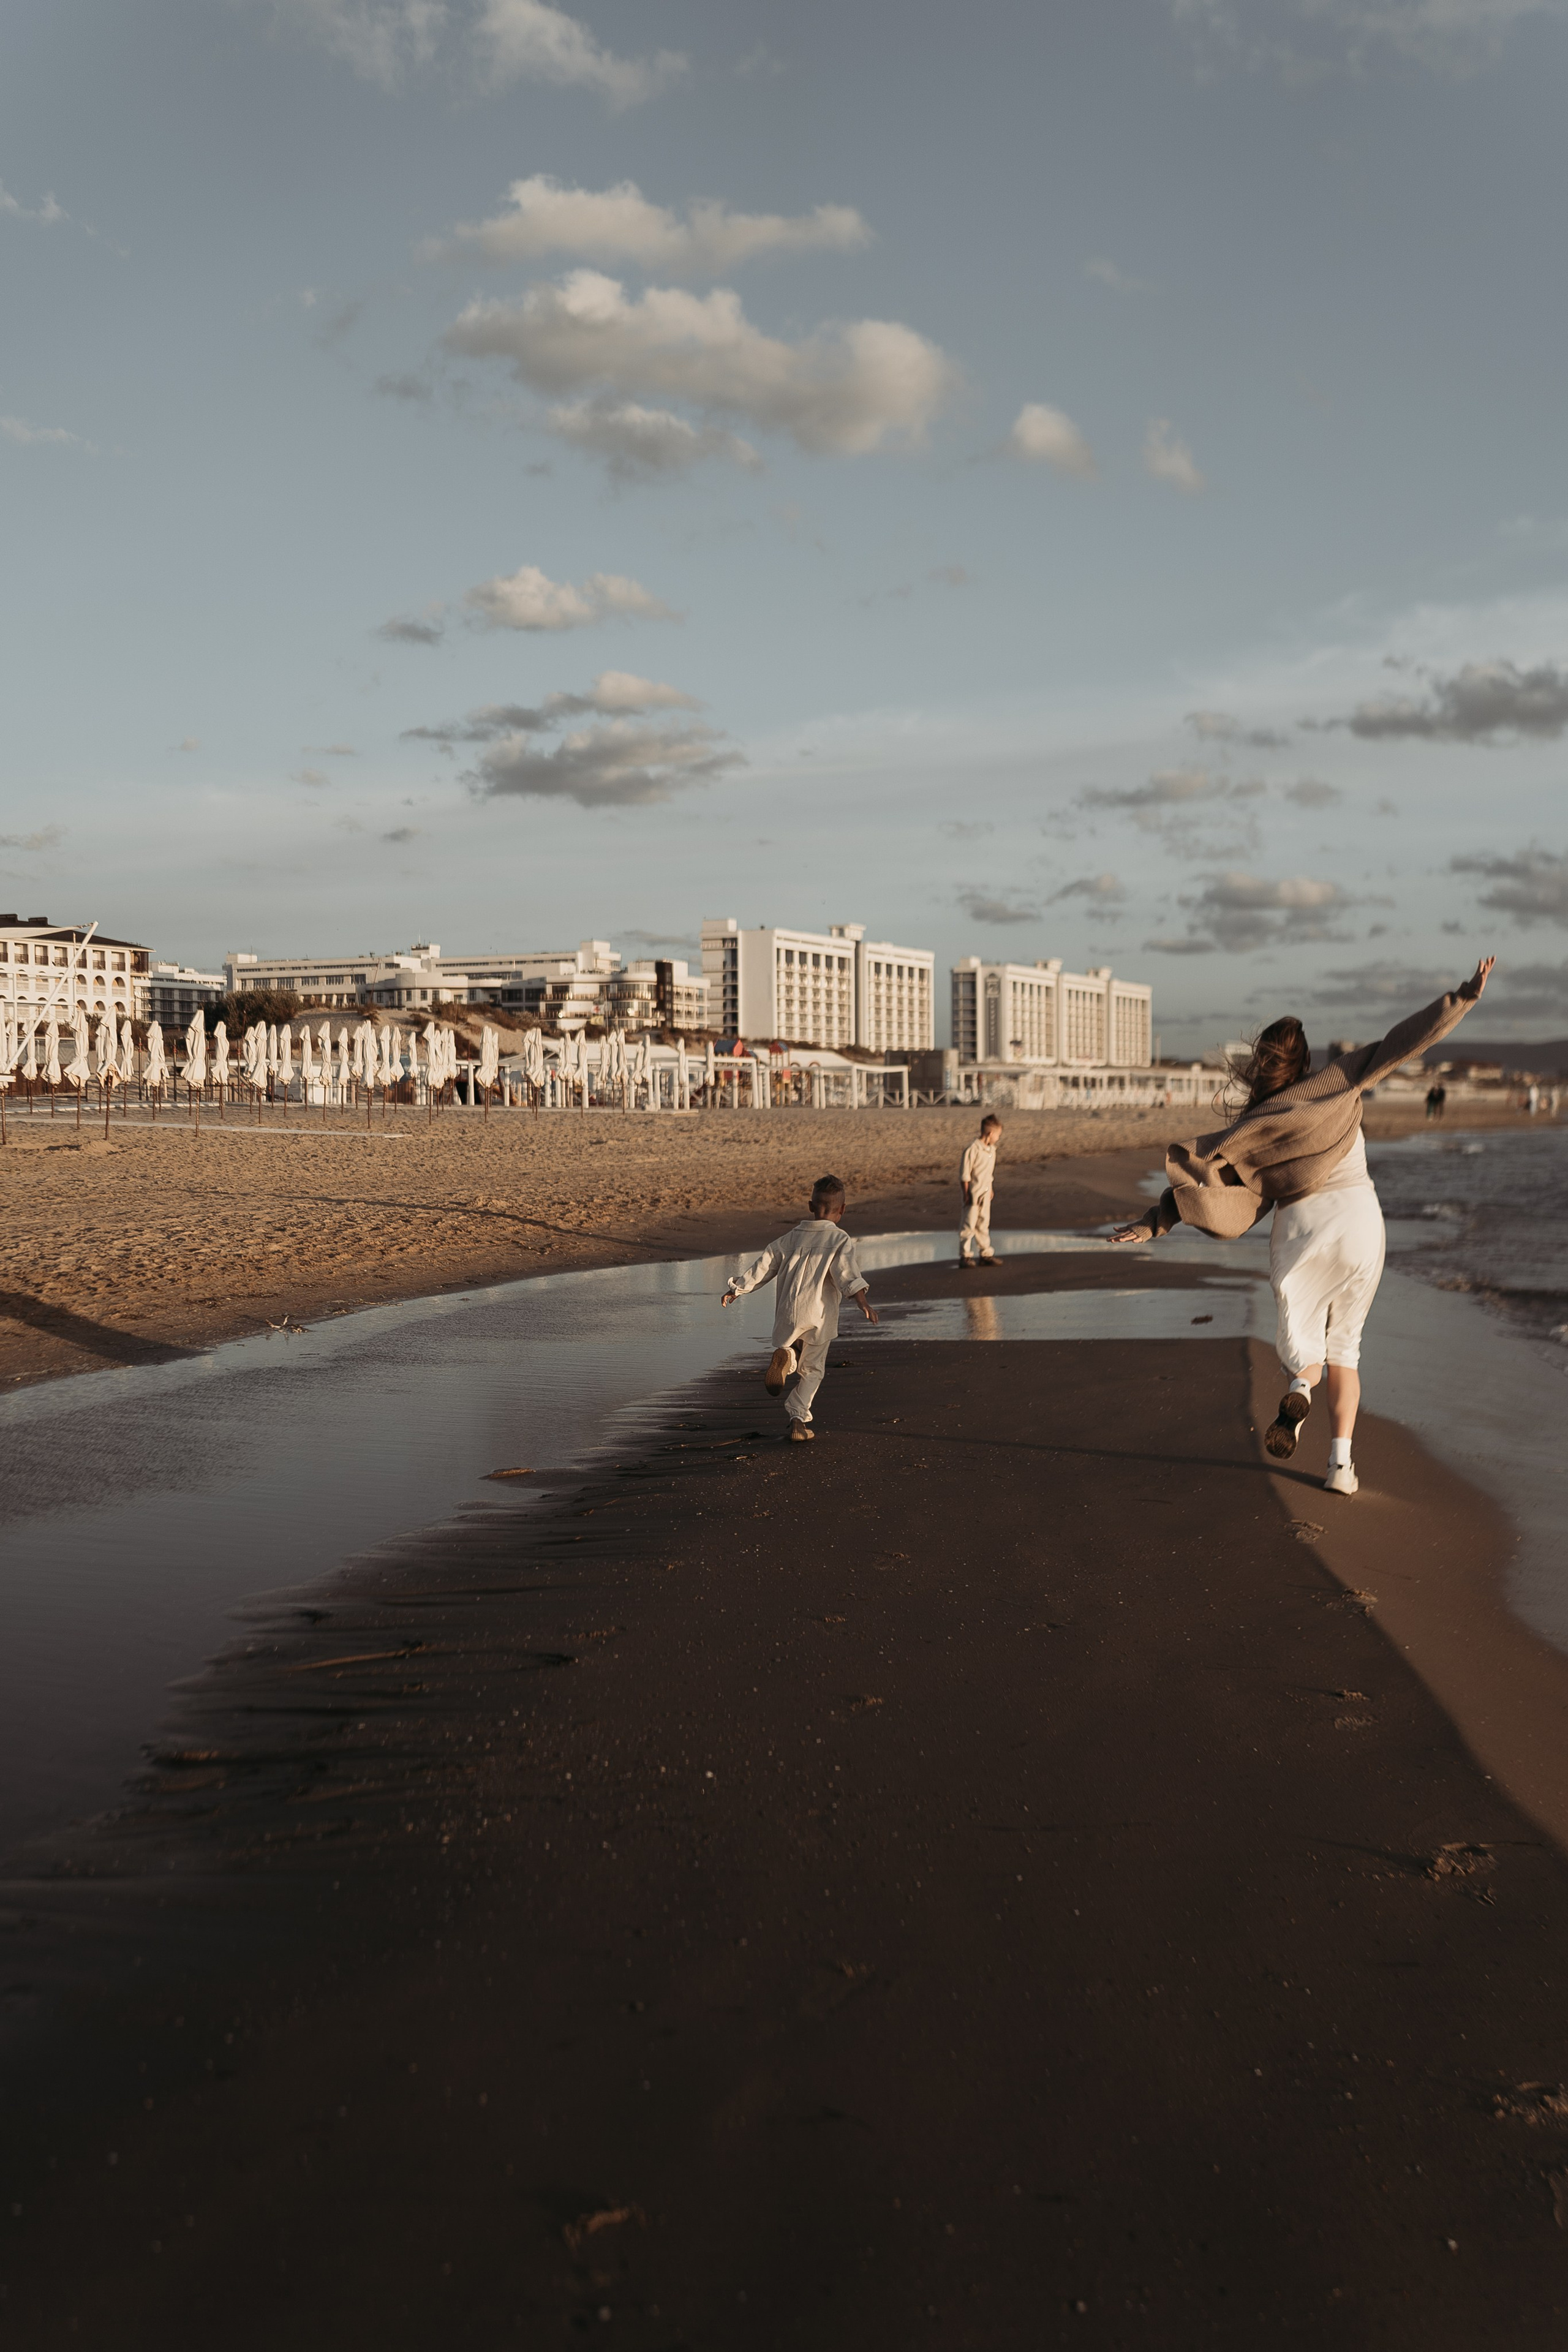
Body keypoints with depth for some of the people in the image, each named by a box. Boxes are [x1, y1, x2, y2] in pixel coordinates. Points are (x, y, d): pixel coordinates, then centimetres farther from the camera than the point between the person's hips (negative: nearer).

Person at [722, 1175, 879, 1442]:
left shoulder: (792, 1237, 11)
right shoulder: (840, 1240, -2)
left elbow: (765, 1265, 14)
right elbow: (847, 1272, -18)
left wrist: (737, 1289, 22)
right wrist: (862, 1301, -29)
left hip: (787, 1312, 3)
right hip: (819, 1315, -3)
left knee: (789, 1349, 23)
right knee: (812, 1370, 10)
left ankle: (784, 1356, -13)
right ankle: (798, 1419, 0)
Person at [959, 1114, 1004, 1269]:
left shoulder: (992, 1150, 6)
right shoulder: (973, 1150, -19)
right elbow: (965, 1174, -16)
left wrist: (990, 1189, 19)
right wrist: (967, 1194, -15)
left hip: (985, 1194, 7)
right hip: (974, 1194, -7)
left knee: (983, 1225, 14)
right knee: (969, 1226, 0)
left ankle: (986, 1254, 20)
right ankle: (964, 1256, 6)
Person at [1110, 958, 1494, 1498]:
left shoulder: (1252, 1126, 6)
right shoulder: (1335, 1080, 4)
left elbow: (1204, 1171, 0)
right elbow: (1399, 1044, -2)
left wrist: (1154, 1222, 3)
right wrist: (1465, 996, -1)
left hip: (1297, 1230, 0)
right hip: (1359, 1221, 1)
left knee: (1301, 1351, 16)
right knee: (1343, 1347, 17)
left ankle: (1299, 1389, -23)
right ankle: (1341, 1464, 3)